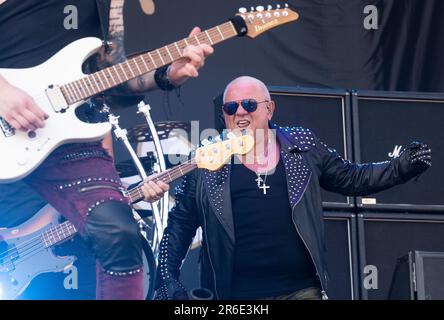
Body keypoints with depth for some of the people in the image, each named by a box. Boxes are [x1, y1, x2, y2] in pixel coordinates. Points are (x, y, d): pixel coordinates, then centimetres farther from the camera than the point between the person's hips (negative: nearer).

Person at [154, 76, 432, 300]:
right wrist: (167, 279, -1)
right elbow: (179, 226, 8)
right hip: (236, 295, -1)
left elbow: (352, 178, 16)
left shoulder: (303, 147, 8)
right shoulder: (207, 162, 4)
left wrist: (404, 166, 5)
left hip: (303, 290, 1)